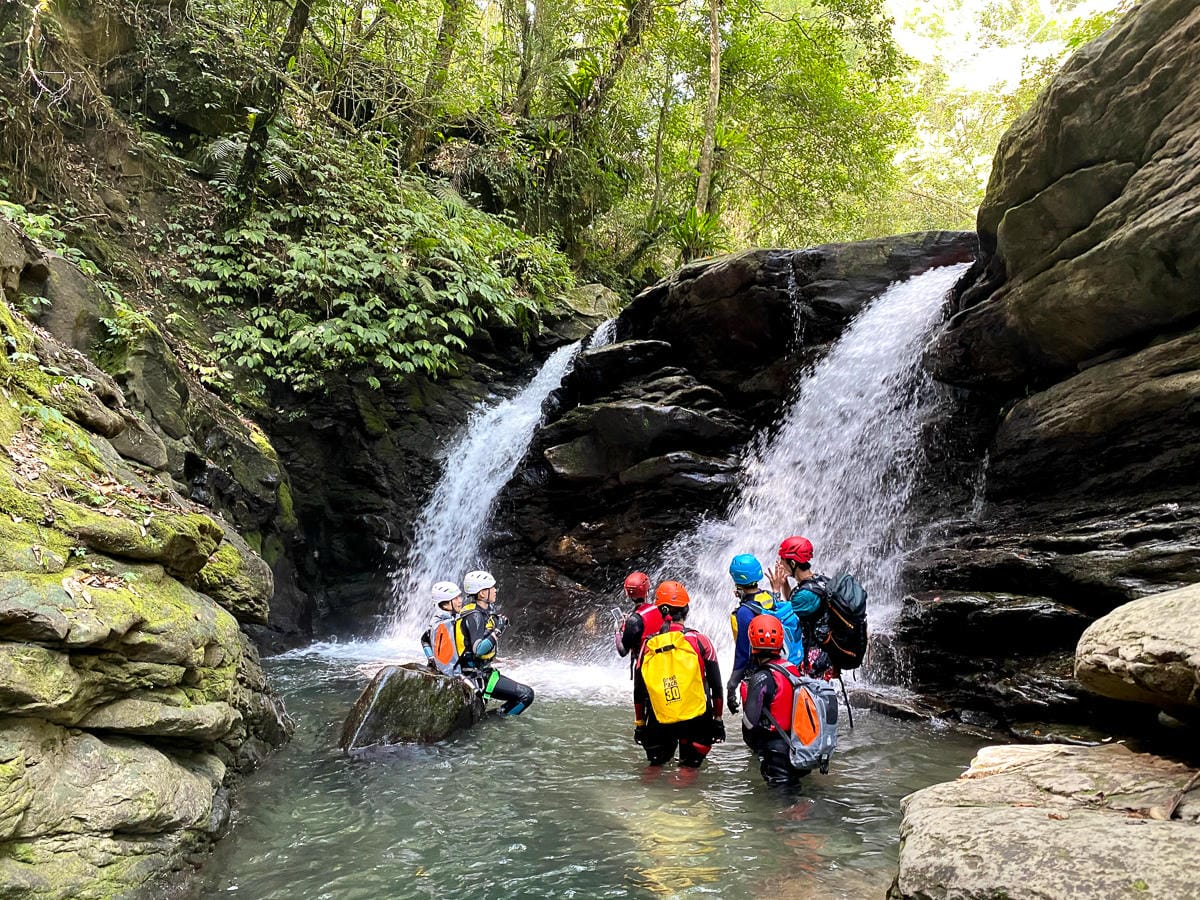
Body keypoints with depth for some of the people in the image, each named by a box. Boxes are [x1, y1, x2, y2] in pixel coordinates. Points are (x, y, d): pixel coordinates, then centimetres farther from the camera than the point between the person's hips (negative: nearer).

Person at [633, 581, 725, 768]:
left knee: (657, 763, 24)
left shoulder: (648, 646, 0)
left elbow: (638, 693, 8)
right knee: (690, 766, 16)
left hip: (659, 725, 2)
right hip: (696, 722, -2)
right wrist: (718, 720, 11)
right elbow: (716, 686, 0)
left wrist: (639, 725, 19)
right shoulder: (699, 641, -5)